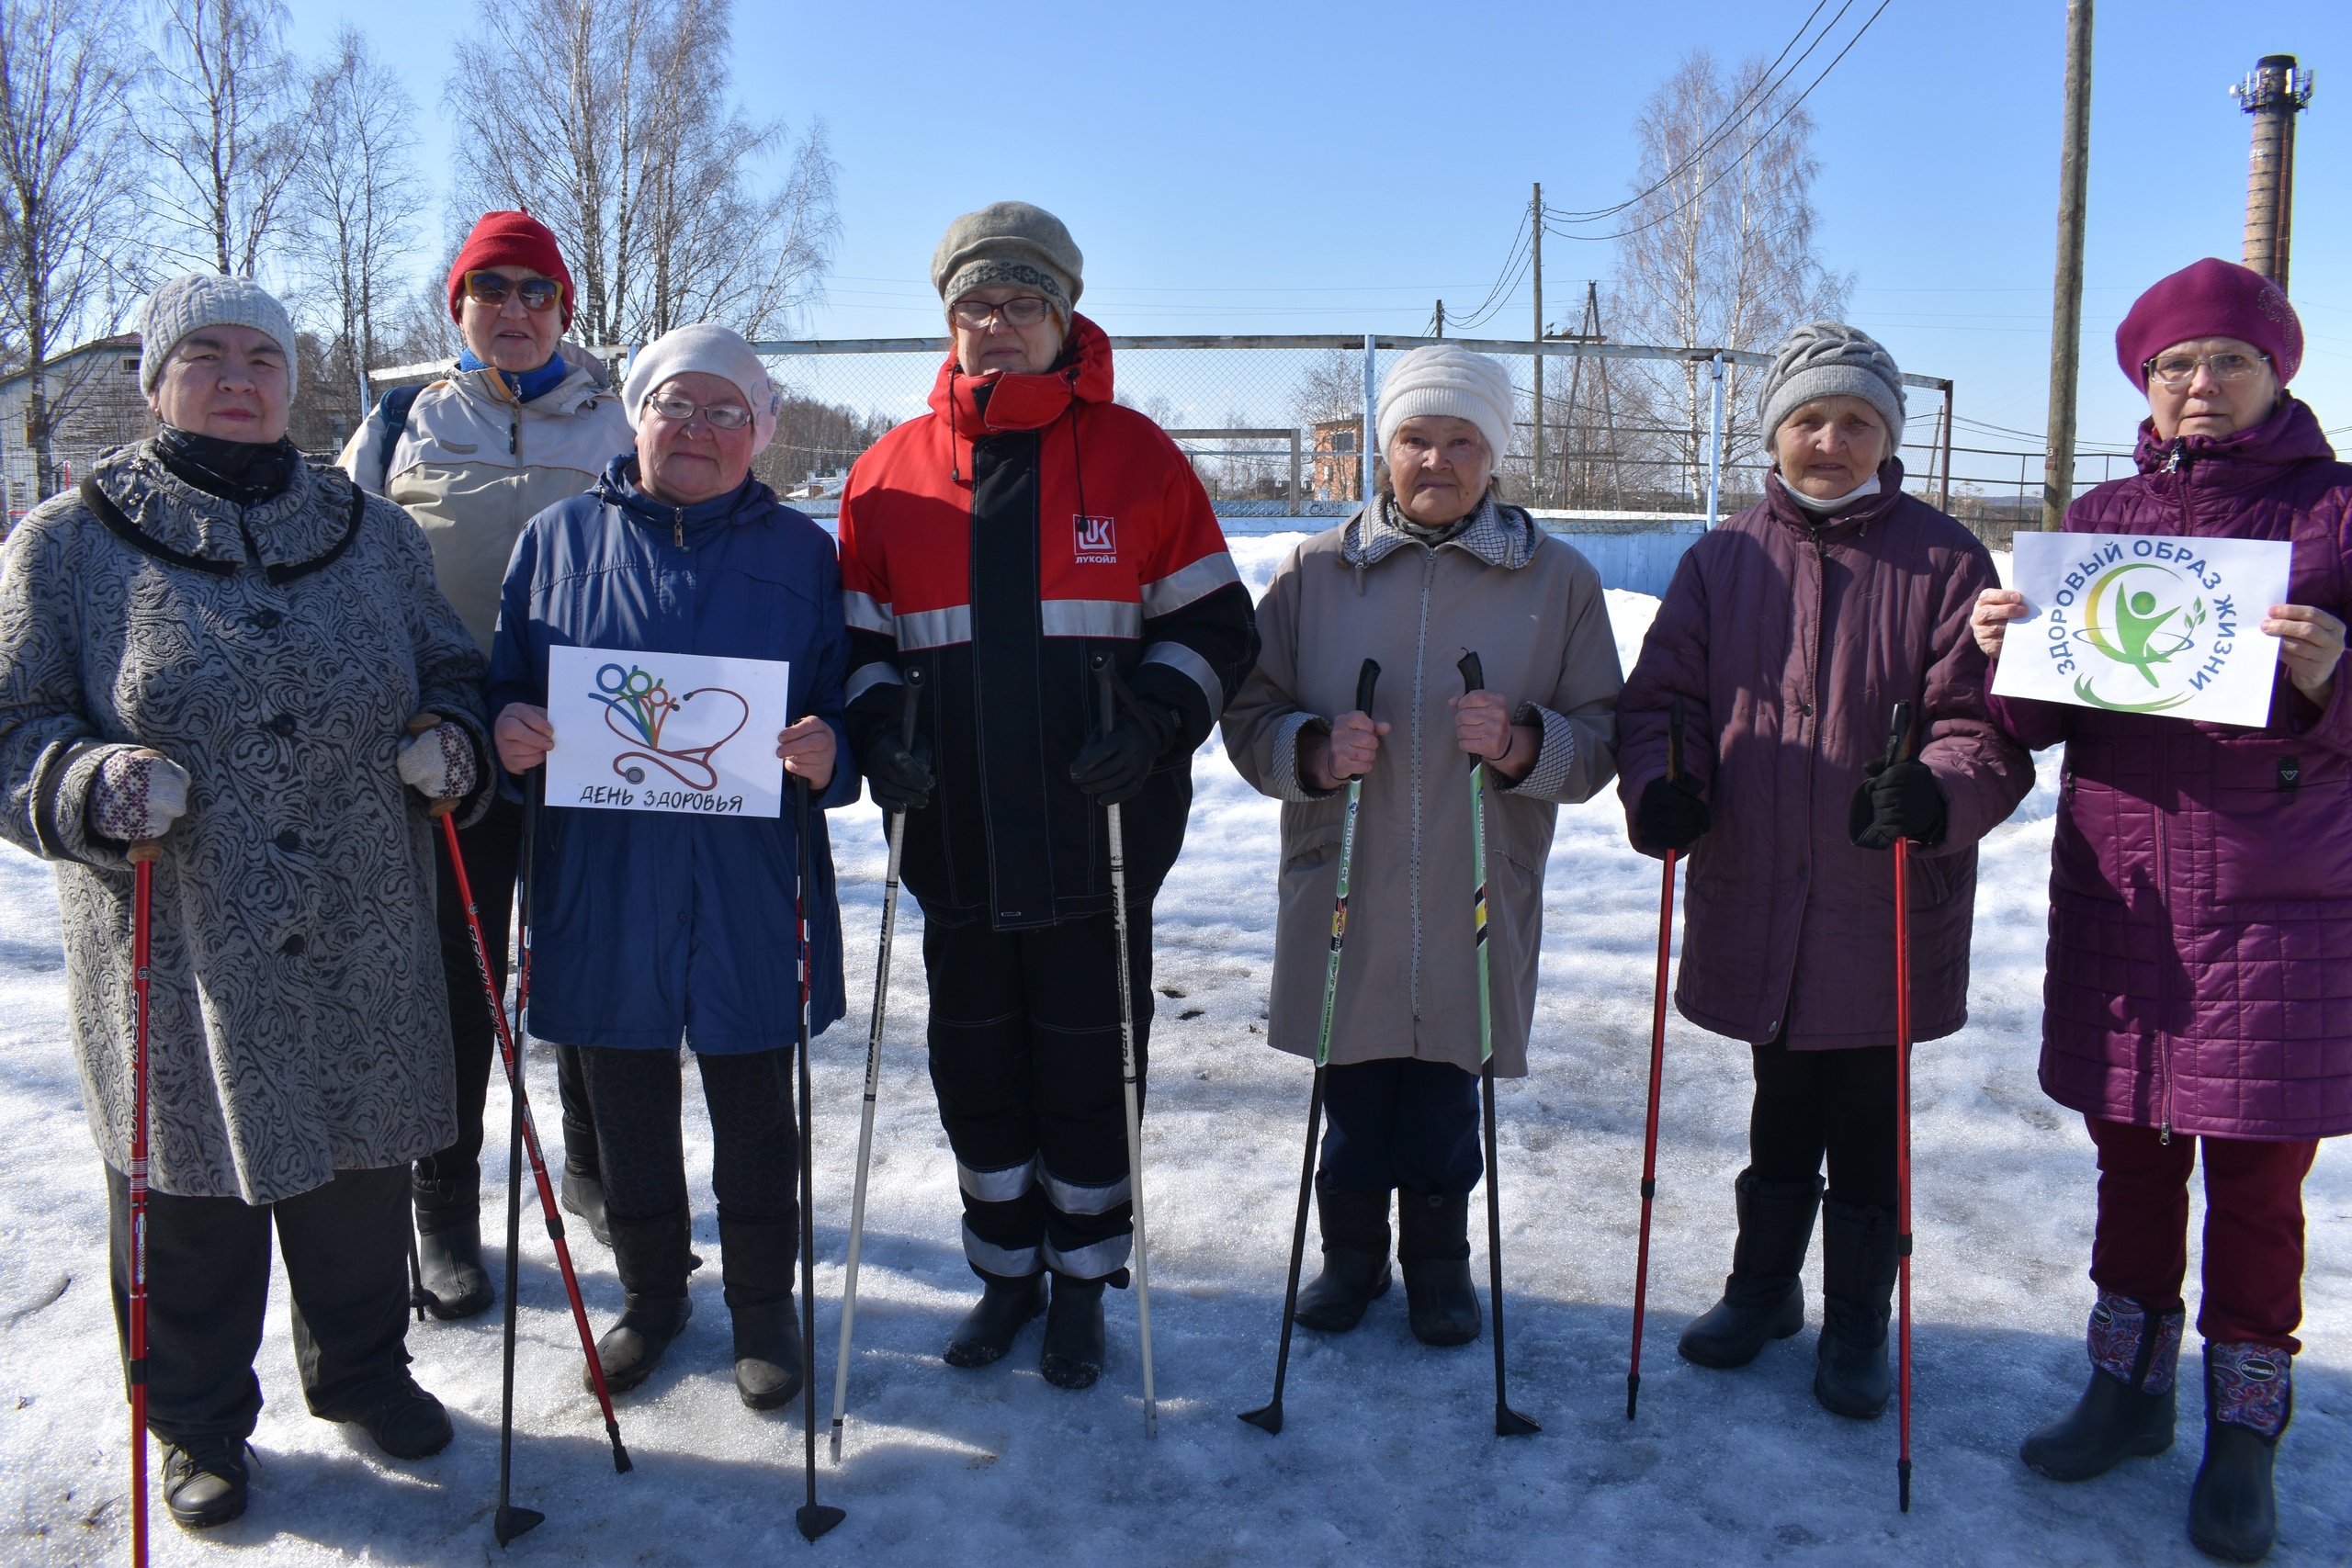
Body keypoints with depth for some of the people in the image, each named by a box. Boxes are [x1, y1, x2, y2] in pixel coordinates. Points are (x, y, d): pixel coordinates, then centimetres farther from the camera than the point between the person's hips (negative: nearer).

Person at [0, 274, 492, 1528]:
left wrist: (451, 742, -5)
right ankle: (198, 1424, 34)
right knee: (188, 1193, 12)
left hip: (361, 950, 3)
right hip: (171, 953, -2)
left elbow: (452, 674, 17)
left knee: (358, 1172, 17)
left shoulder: (370, 532, 8)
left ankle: (361, 1370, 41)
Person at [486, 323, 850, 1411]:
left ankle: (763, 1305, 31)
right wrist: (507, 729, -13)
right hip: (600, 882, 2)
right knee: (625, 1107, 15)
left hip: (750, 887, -1)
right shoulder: (560, 537, 6)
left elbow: (849, 707, 4)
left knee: (755, 1111, 11)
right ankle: (650, 1296, 36)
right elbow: (503, 680, 9)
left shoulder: (801, 552, 5)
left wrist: (828, 752, -18)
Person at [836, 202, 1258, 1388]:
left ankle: (1082, 1281, 29)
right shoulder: (892, 469, 6)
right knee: (974, 1061, 14)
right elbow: (859, 638, 11)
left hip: (1098, 833, -2)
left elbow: (1211, 625, 2)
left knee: (1087, 1061, 9)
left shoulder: (1134, 456, 0)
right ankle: (1006, 1269, 35)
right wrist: (875, 733, -7)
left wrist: (1152, 724, -14)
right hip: (956, 837, 3)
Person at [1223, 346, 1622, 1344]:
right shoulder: (1313, 571, 2)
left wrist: (1523, 745, -18)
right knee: (1352, 1098, 12)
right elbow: (1250, 717, 4)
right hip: (1342, 897, 1)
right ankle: (1353, 1252, 36)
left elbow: (1600, 738, 2)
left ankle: (1438, 1262, 35)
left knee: (1445, 1103, 10)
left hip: (1474, 905, 0)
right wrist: (1313, 751, -17)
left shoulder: (1558, 580, 2)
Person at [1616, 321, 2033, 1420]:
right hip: (1756, 898, 2)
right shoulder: (1723, 560, 5)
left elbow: (1984, 723, -8)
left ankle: (1857, 1323, 30)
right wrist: (1661, 788, -15)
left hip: (1885, 907, -2)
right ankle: (1764, 1287, 38)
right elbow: (1662, 697, 4)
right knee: (1781, 1107, 18)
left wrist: (1937, 793, -29)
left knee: (1864, 1123, 10)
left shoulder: (1944, 562, -4)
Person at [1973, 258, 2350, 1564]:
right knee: (2130, 1152, 14)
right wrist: (2008, 650, -12)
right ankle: (2130, 1387, 31)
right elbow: (2039, 718, 8)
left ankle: (2244, 1433, 22)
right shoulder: (2100, 518, 10)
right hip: (2117, 887, 3)